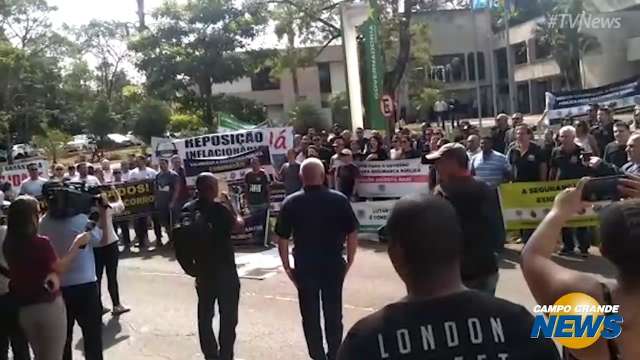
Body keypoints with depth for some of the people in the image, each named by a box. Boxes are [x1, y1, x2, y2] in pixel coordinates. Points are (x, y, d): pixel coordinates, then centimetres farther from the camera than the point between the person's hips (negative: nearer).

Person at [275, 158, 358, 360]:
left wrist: (287, 267, 5)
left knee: (310, 315, 13)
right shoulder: (339, 200, -6)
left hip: (304, 266, 0)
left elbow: (282, 239, -4)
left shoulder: (291, 203, -5)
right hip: (334, 265, 0)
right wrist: (349, 262, 5)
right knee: (333, 313, 15)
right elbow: (352, 234, -5)